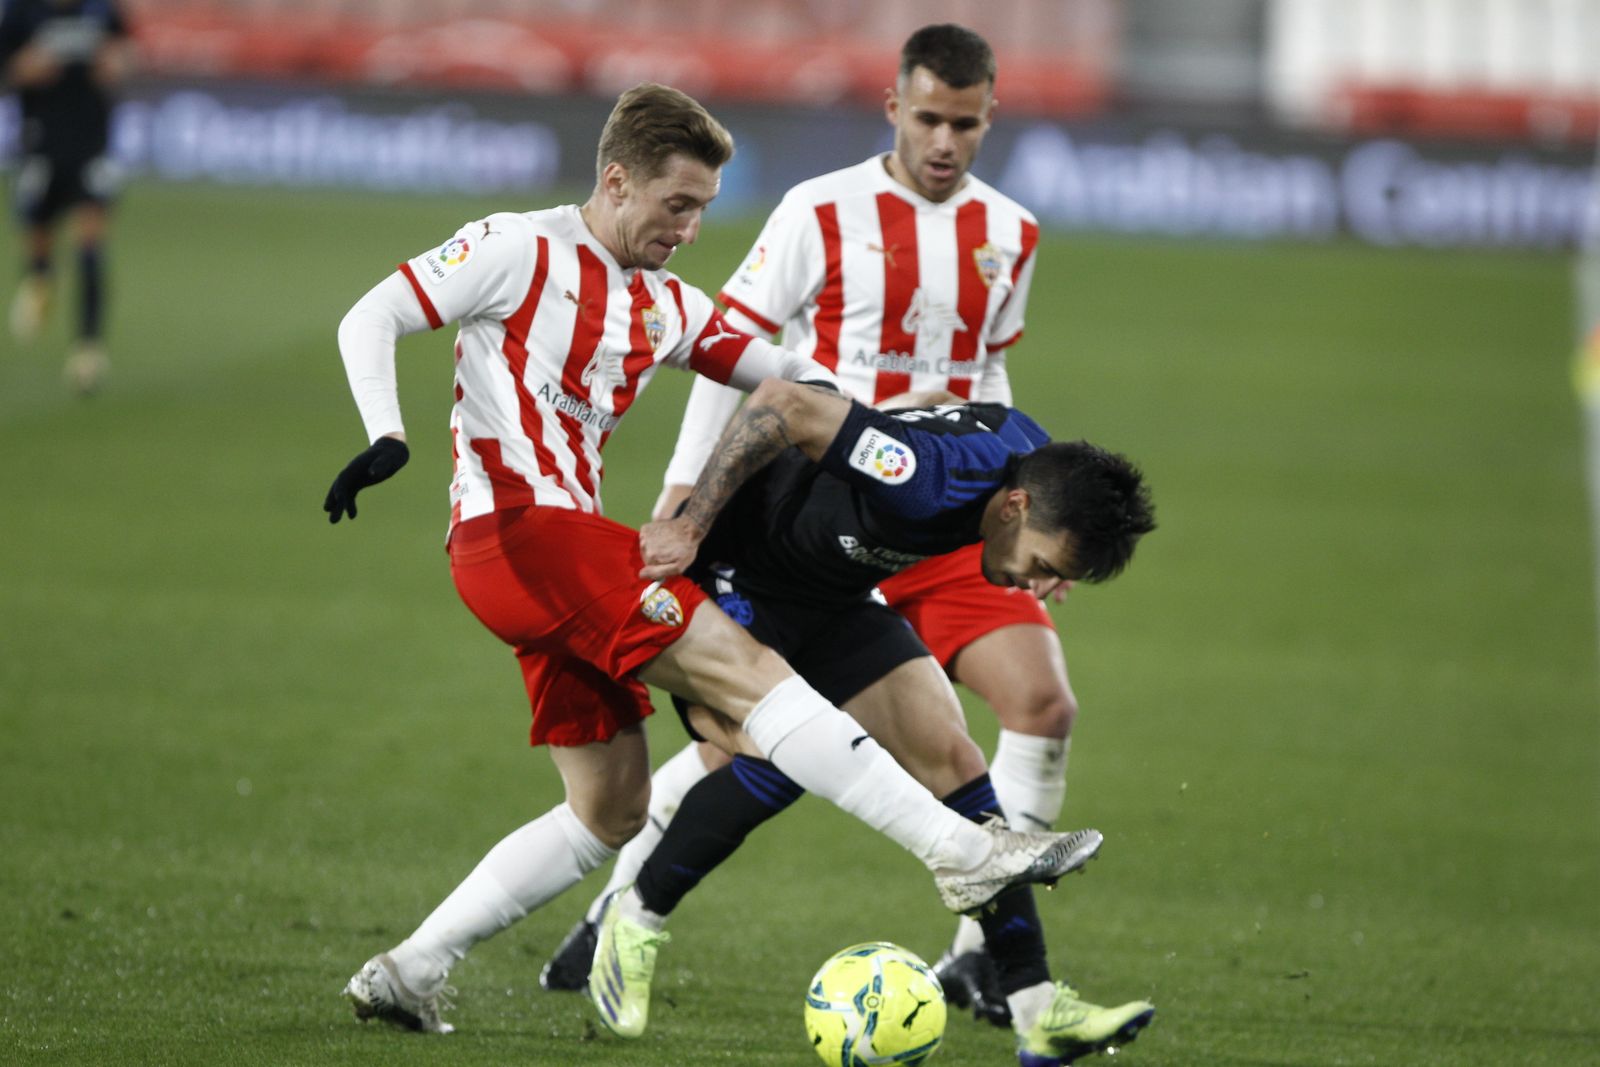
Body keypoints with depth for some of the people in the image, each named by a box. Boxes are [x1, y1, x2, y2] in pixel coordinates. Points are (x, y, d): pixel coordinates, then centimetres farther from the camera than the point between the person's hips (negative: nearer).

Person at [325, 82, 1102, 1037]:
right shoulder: (519, 251, -2)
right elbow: (370, 320, -3)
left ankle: (409, 970, 11)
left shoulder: (666, 309, 19)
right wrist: (388, 437, -19)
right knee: (744, 670, -16)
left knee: (611, 811, 9)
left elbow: (777, 371, 19)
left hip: (567, 548, 10)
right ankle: (963, 852, -22)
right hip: (517, 528, -10)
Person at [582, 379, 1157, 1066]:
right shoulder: (927, 479, -38)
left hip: (834, 601, 8)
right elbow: (781, 403, -36)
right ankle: (634, 919, -5)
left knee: (951, 760, -3)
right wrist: (690, 524, -31)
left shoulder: (1037, 460, -12)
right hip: (729, 583, -8)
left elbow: (944, 406, 9)